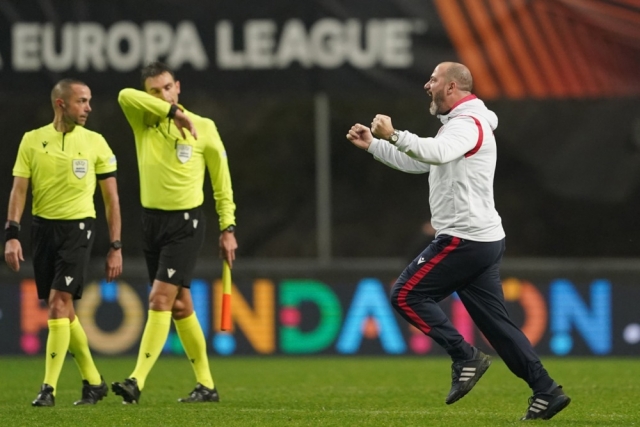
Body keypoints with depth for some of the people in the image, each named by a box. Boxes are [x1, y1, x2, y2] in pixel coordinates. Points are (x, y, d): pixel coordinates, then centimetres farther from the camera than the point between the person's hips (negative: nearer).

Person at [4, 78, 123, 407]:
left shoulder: (95, 143, 1)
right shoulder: (32, 140, 3)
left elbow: (111, 198, 5)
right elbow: (19, 189, 2)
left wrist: (116, 247, 1)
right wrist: (12, 234, -10)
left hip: (77, 227, -3)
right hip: (42, 228, 3)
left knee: (58, 303, -15)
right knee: (63, 310, 7)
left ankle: (49, 388, -12)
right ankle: (93, 382, 21)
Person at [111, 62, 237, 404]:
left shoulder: (203, 128, -4)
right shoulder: (143, 122, 2)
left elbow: (222, 182, 4)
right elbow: (125, 96, -21)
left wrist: (228, 228, 1)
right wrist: (173, 112, -23)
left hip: (186, 224, -5)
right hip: (152, 220, 5)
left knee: (160, 299, -16)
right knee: (179, 305, 10)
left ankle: (137, 382, -22)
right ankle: (206, 385, 19)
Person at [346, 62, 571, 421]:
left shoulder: (467, 124, -12)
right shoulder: (461, 125, 21)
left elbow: (434, 152, -34)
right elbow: (415, 162, 28)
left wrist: (393, 135, -31)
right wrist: (372, 145, 22)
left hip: (464, 240, -10)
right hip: (483, 241, 10)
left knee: (406, 295, -5)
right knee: (496, 322, 7)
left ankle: (466, 357, -8)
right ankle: (546, 392, 3)